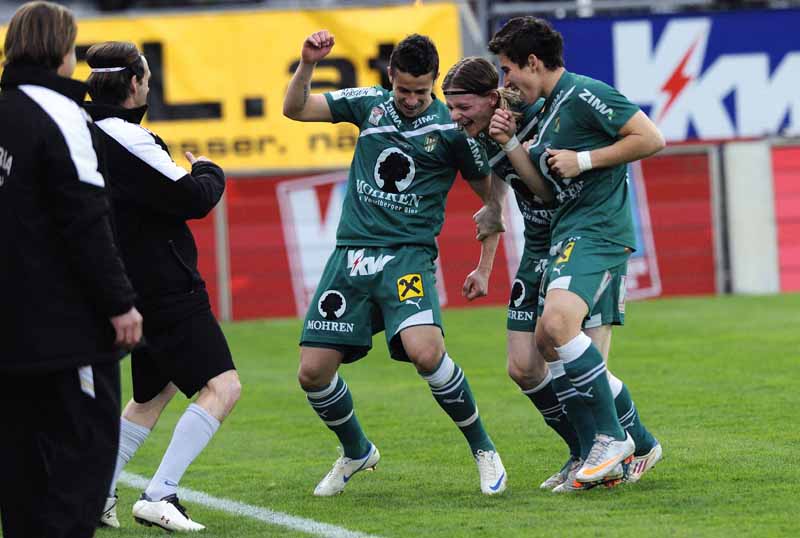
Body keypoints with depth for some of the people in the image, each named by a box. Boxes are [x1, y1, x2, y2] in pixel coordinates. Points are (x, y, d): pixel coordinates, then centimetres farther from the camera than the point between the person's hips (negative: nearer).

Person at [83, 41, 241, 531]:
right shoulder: (127, 139, -20)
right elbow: (192, 199, -19)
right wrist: (209, 173, 2)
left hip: (133, 289, 10)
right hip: (166, 288, -10)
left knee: (154, 391, 25)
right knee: (222, 386, -10)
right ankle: (159, 497, -17)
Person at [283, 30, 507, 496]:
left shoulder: (452, 128, -1)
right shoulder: (369, 104, 8)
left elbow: (492, 197, 8)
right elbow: (295, 109, 8)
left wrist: (484, 268, 5)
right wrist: (308, 64, -10)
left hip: (408, 256, -4)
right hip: (351, 254, 4)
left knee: (425, 351, -29)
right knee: (313, 371, -3)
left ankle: (484, 450, -8)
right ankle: (357, 452, 26)